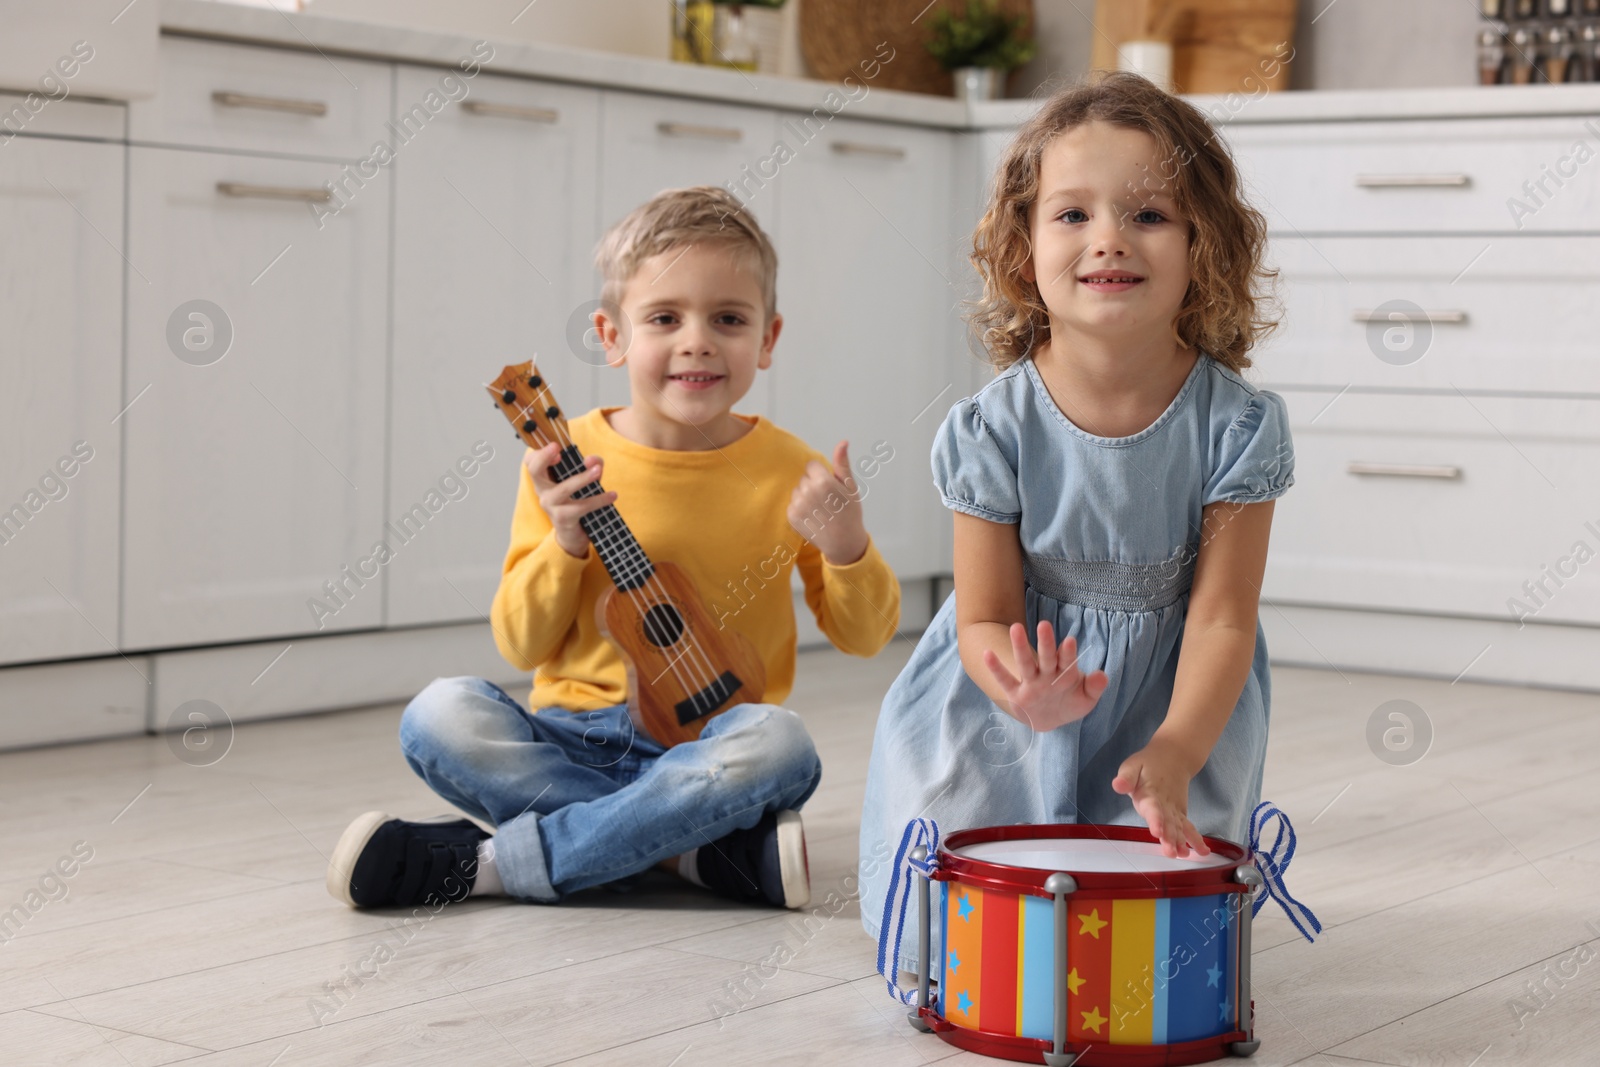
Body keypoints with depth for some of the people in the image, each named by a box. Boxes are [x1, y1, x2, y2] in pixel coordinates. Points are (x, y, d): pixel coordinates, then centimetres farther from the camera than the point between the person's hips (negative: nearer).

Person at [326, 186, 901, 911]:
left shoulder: (788, 472, 0)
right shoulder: (566, 459, -1)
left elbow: (862, 636, 8)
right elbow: (522, 648, 1)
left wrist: (847, 550, -13)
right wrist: (565, 544, -17)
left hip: (707, 745, 0)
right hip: (572, 741, 1)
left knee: (779, 744, -34)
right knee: (438, 715, -25)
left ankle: (489, 863, -26)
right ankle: (693, 848, -24)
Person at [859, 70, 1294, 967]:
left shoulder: (1237, 424, -18)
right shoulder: (995, 428, -18)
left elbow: (1222, 619, -17)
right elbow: (985, 621, -13)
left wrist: (1173, 755, -34)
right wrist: (1027, 692, -38)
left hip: (1175, 696, 0)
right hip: (1020, 692, 0)